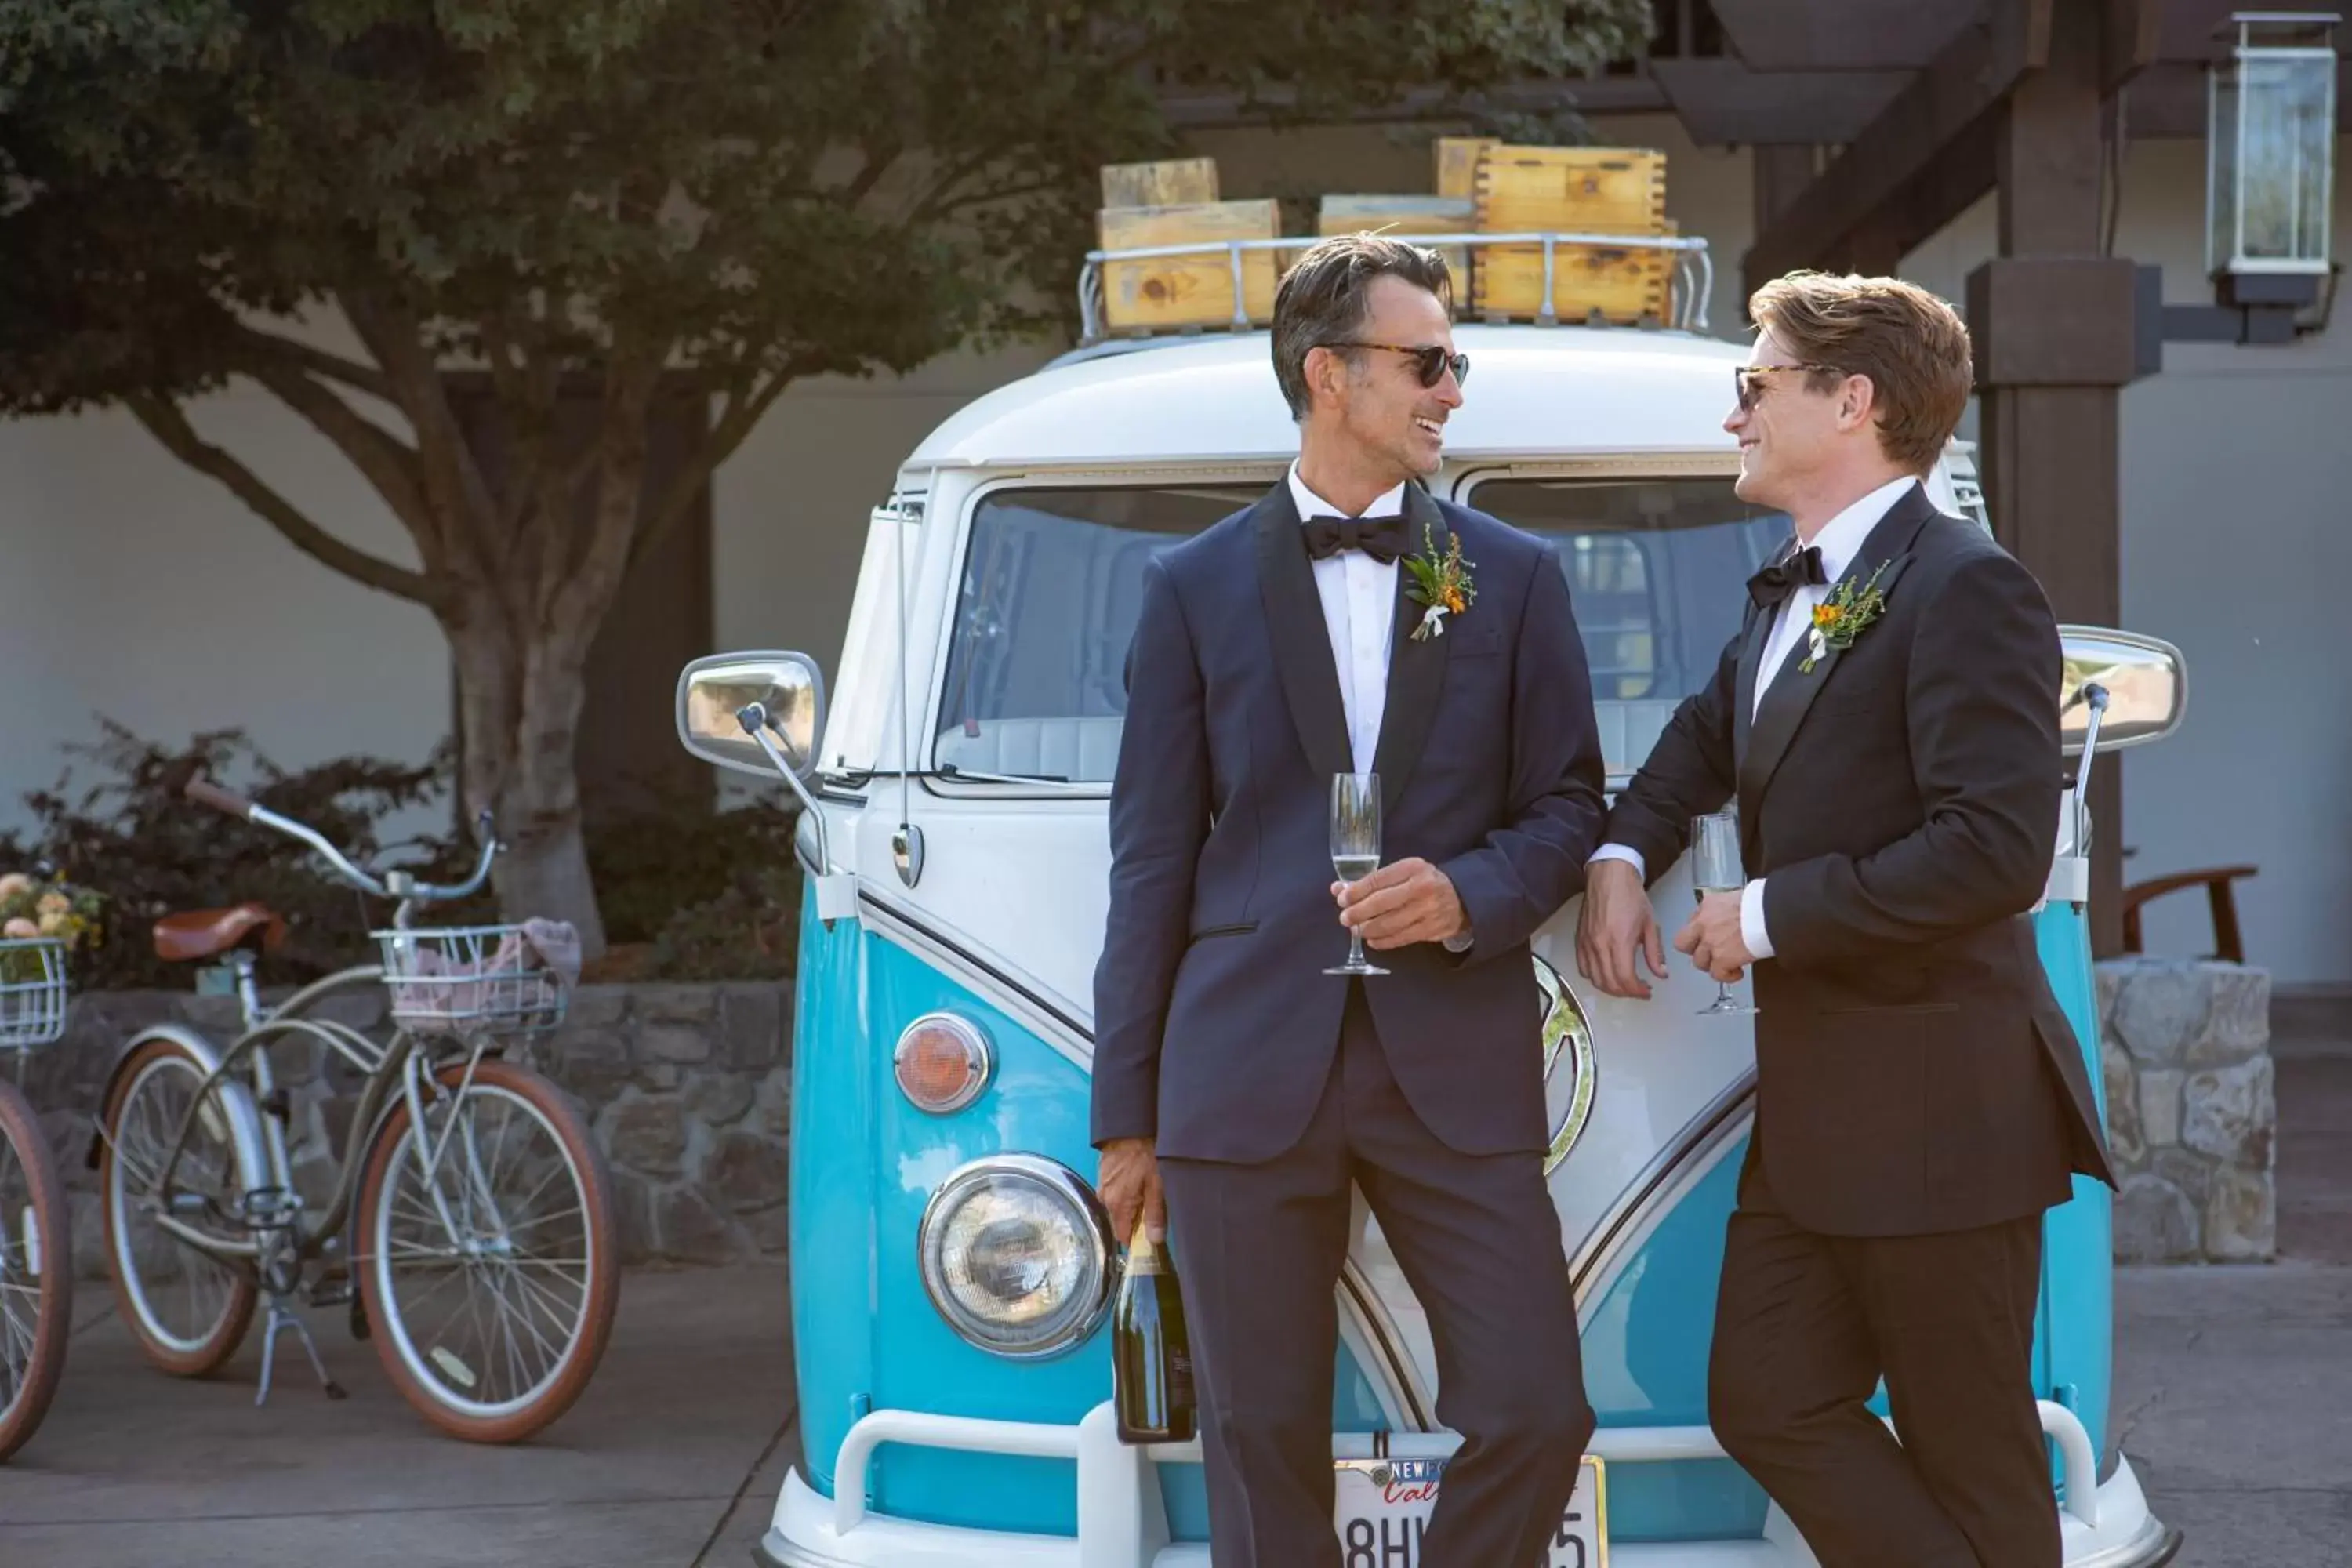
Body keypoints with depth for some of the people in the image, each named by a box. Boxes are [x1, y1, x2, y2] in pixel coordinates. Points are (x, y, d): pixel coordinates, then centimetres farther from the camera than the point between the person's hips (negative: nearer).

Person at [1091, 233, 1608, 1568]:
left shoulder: (1515, 578, 11)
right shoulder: (1195, 587, 8)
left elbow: (1568, 803, 12)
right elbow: (1153, 859, 8)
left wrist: (1473, 896, -11)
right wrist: (1127, 1112, 5)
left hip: (1457, 1063, 1)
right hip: (1248, 1069, -1)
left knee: (1536, 1411, -6)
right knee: (1265, 1451, 3)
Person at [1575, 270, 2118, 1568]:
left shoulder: (1965, 589, -15)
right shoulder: (1785, 595, 14)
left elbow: (1996, 851, -23)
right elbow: (1708, 736, 31)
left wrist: (1767, 915, -16)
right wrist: (1621, 856, 11)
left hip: (1938, 1111, -9)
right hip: (1814, 1108, 9)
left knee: (1972, 1461, 0)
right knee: (1766, 1404, 7)